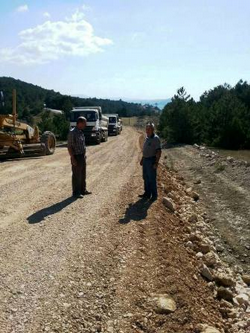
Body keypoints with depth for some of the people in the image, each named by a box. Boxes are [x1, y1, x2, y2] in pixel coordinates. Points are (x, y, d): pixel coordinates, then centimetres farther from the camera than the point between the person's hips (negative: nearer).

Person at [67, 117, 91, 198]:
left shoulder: (81, 132, 10)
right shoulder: (72, 132, -17)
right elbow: (69, 147, -19)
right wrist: (73, 159, -22)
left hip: (82, 156, 9)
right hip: (76, 157, -9)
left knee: (83, 174, 16)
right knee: (76, 176, 1)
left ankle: (83, 190, 28)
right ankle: (76, 192, 12)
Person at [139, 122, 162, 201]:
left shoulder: (156, 138, -14)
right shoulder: (147, 138, 12)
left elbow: (159, 151, -17)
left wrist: (156, 163, -22)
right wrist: (142, 159, 19)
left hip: (151, 160, -8)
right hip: (145, 160, 8)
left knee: (152, 179, -2)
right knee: (146, 178, 13)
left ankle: (154, 195, 9)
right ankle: (147, 193, 23)